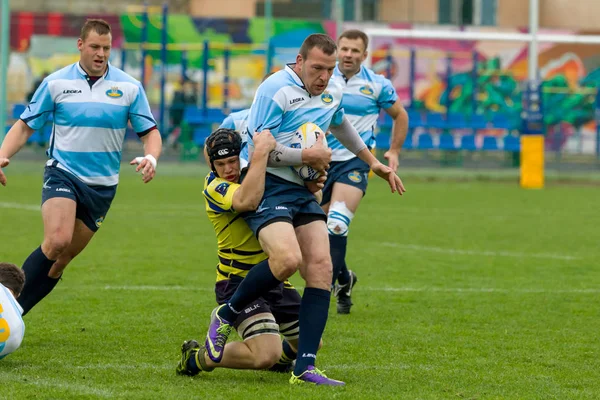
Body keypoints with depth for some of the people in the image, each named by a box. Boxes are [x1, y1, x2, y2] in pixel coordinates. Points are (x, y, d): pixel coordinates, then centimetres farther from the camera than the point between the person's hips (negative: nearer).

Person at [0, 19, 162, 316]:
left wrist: (150, 158, -20)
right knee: (57, 241, -26)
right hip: (62, 173, -3)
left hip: (102, 185, 3)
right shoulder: (56, 83, -2)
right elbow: (25, 126, 3)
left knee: (62, 259, 3)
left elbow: (150, 132, 3)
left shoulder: (129, 87, 0)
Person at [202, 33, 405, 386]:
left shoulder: (333, 92, 11)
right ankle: (226, 316, -5)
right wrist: (308, 156, -13)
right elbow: (258, 149, -17)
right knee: (288, 258, -30)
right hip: (267, 187, -8)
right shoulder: (276, 89, -14)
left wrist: (373, 162, 41)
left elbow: (340, 125, 34)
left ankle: (305, 367, -9)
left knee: (321, 268, -8)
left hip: (303, 191, 8)